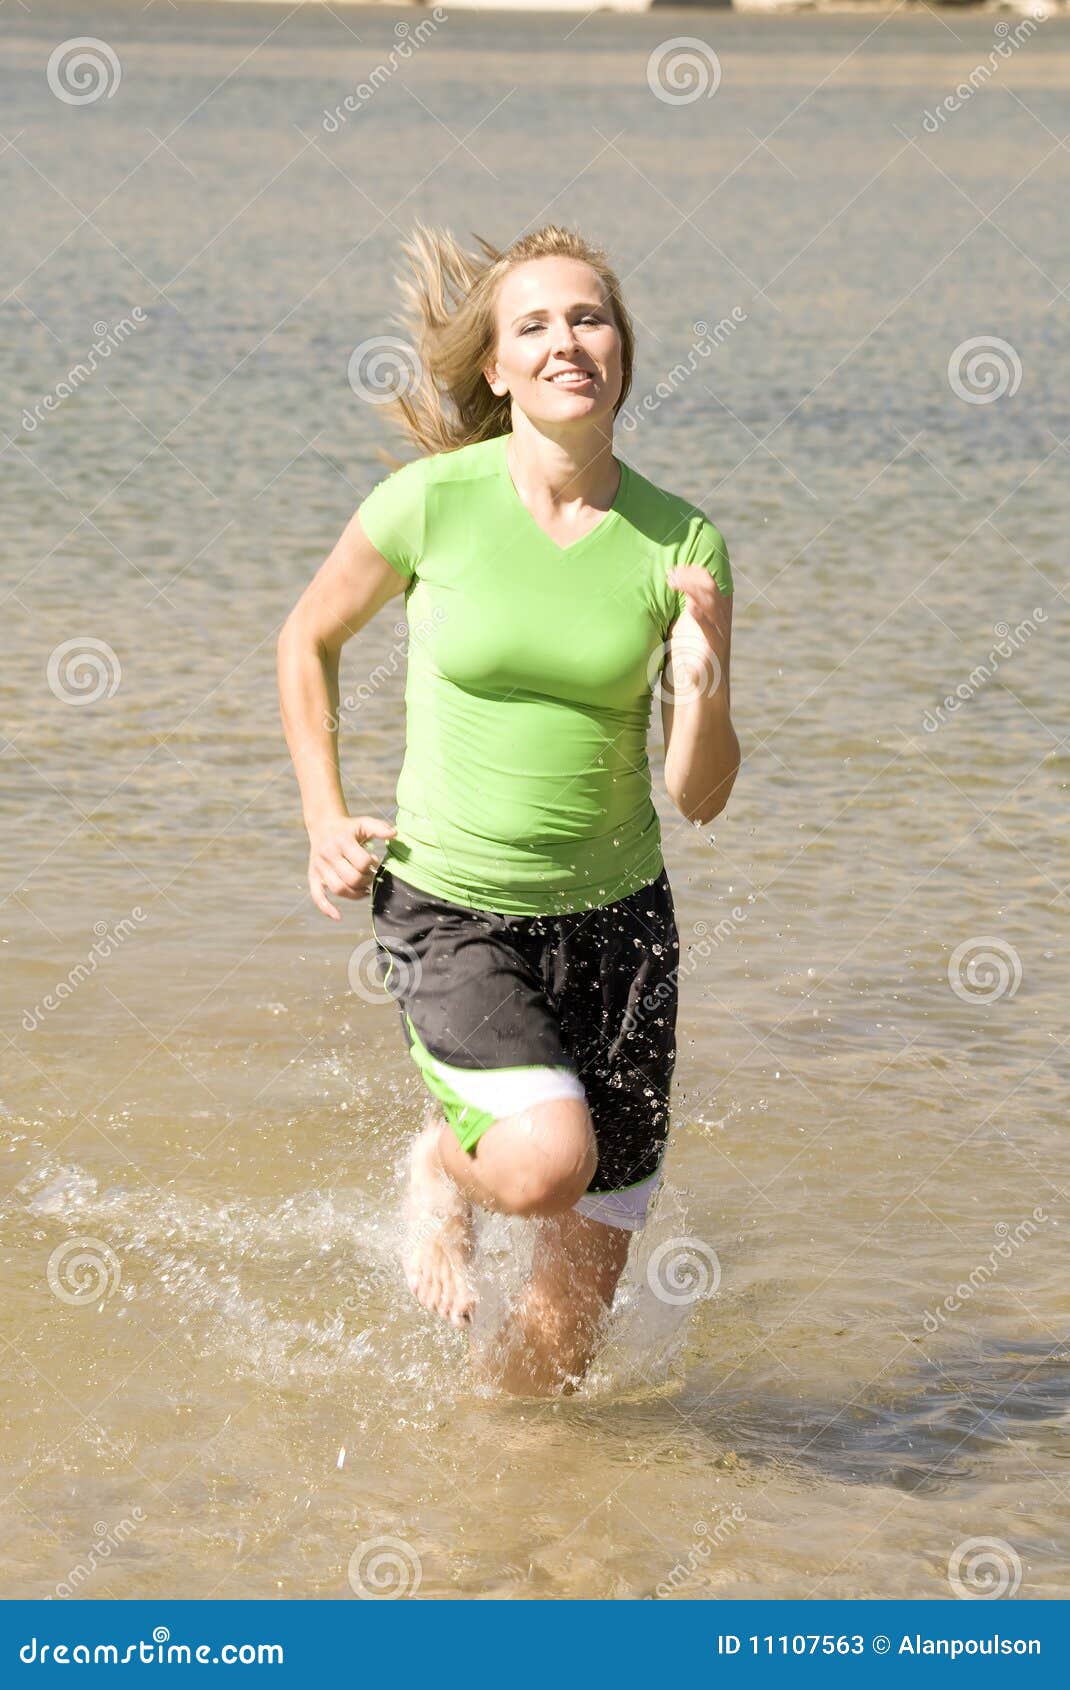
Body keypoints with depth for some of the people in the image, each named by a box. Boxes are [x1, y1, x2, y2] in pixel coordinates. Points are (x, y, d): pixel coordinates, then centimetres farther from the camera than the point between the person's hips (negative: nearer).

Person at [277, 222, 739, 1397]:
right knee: (546, 1159, -29)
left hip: (615, 918, 2)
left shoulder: (681, 544, -5)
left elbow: (699, 794, -3)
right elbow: (307, 641, 9)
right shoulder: (429, 503, -10)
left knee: (570, 1326, 5)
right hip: (448, 907, -2)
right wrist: (326, 819, 2)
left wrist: (704, 684, -22)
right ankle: (443, 1164, 7)